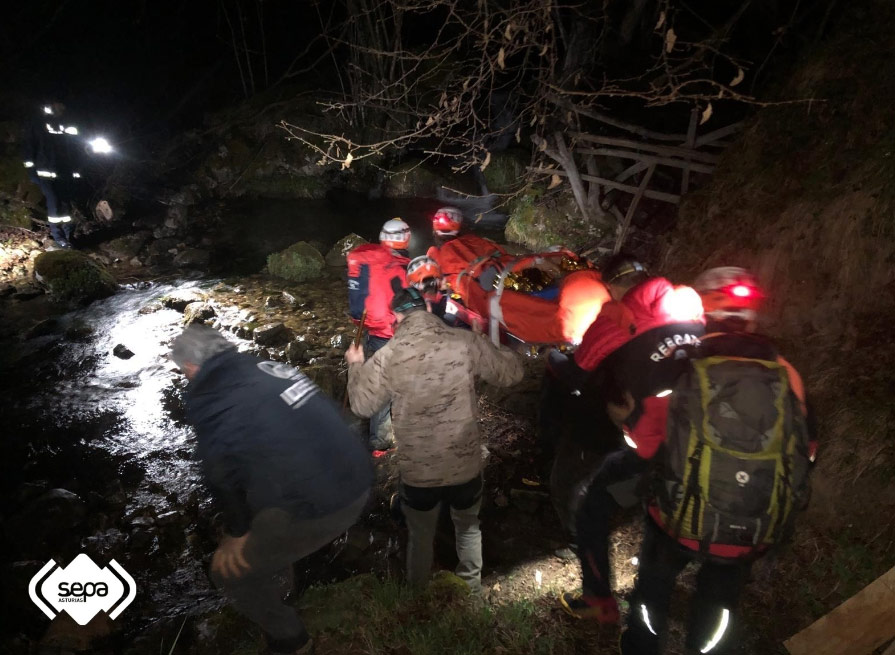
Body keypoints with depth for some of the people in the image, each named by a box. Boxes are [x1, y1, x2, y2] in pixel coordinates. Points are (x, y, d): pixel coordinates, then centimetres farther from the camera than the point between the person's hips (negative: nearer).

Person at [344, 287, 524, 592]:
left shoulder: (387, 356, -14)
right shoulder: (466, 342, -14)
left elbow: (361, 404, -1)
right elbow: (511, 373, -2)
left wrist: (355, 365, 16)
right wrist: (494, 348, 18)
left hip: (417, 470, 0)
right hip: (466, 464, 1)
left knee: (420, 534, 26)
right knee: (468, 527, 28)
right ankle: (472, 588, 49)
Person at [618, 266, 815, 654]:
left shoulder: (676, 368, -17)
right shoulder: (785, 375, -10)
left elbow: (642, 443, -10)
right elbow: (805, 450, 1)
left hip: (680, 521, -1)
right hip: (754, 532, 2)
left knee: (655, 584, 28)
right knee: (719, 598, 30)